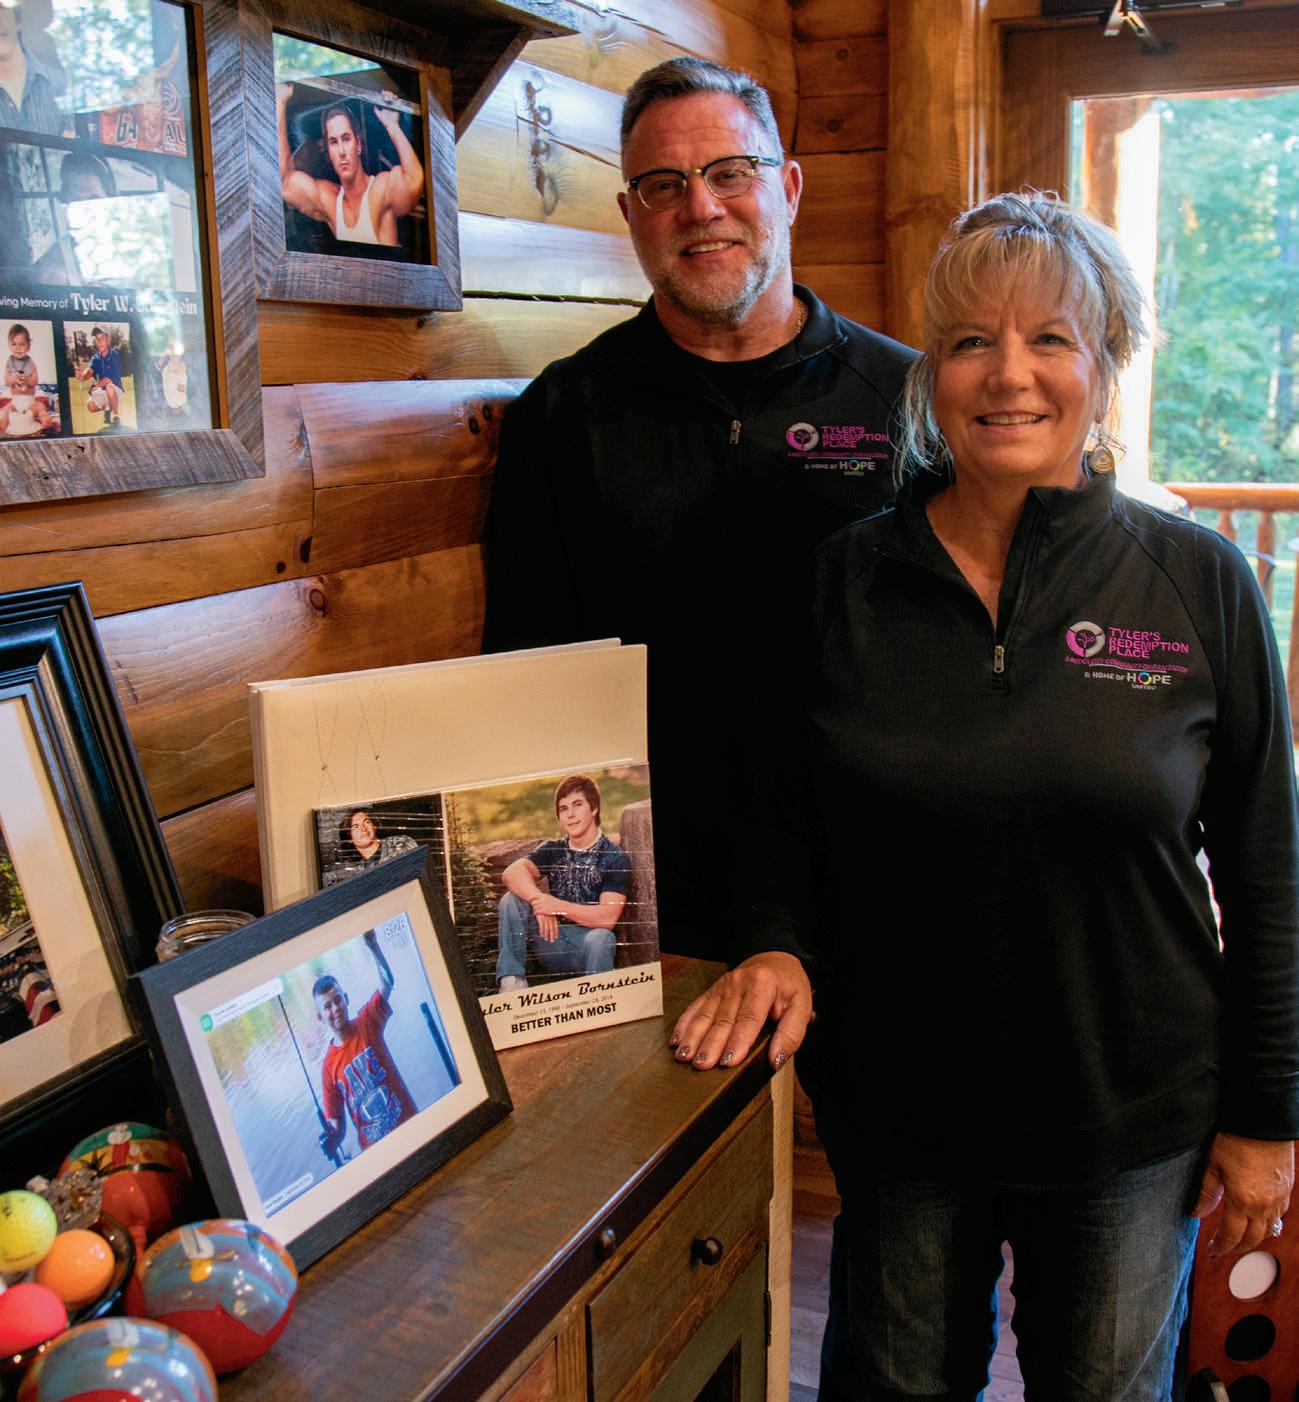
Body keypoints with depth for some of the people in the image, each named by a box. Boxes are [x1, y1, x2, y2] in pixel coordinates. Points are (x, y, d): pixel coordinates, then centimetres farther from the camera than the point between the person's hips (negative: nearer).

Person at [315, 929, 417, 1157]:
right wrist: (331, 1140, -19)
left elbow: (386, 983, -16)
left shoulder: (367, 1022, -2)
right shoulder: (328, 1067, -1)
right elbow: (337, 1126, 3)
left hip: (410, 1124, 0)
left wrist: (374, 947, -30)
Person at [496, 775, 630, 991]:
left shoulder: (615, 858, -4)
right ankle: (512, 982, -20)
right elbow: (512, 873, -9)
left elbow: (607, 917, -16)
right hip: (554, 942, 5)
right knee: (512, 899, -13)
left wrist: (556, 906, -19)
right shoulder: (553, 850, 10)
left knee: (601, 938, -38)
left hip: (590, 946, -5)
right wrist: (539, 900, -26)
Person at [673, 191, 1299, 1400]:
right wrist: (782, 946, -12)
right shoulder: (850, 578, -5)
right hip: (898, 1101, 1)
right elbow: (797, 809, 6)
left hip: (1132, 1117, 0)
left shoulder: (1199, 584, -8)